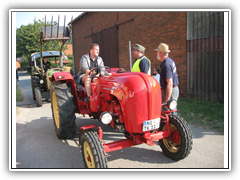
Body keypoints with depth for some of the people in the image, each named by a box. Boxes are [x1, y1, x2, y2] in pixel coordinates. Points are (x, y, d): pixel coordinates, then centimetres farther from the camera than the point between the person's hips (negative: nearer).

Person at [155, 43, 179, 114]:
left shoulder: (166, 65, -22)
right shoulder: (170, 61, 10)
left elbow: (170, 83, -27)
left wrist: (166, 101, -26)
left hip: (170, 91, -10)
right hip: (175, 89, 10)